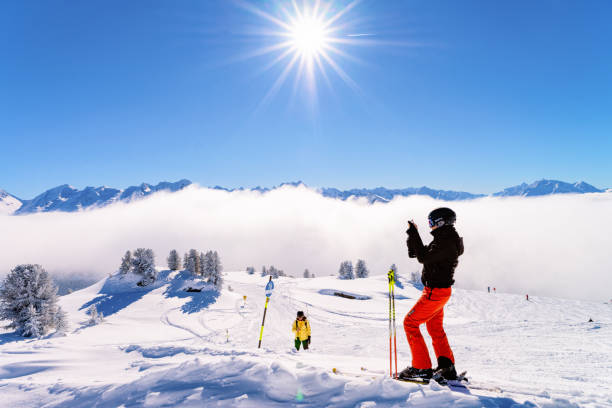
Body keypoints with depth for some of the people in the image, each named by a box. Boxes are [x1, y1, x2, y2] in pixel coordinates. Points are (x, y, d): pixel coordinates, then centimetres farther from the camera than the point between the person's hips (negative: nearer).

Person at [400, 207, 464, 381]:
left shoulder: (446, 242, -21)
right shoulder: (446, 239, 12)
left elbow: (424, 257, -25)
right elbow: (420, 254, 16)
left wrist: (414, 234, -22)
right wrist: (412, 236, 3)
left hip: (436, 292, -11)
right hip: (439, 290, 11)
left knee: (410, 322, -4)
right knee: (435, 329, 20)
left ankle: (421, 368, 0)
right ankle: (447, 368, 26)